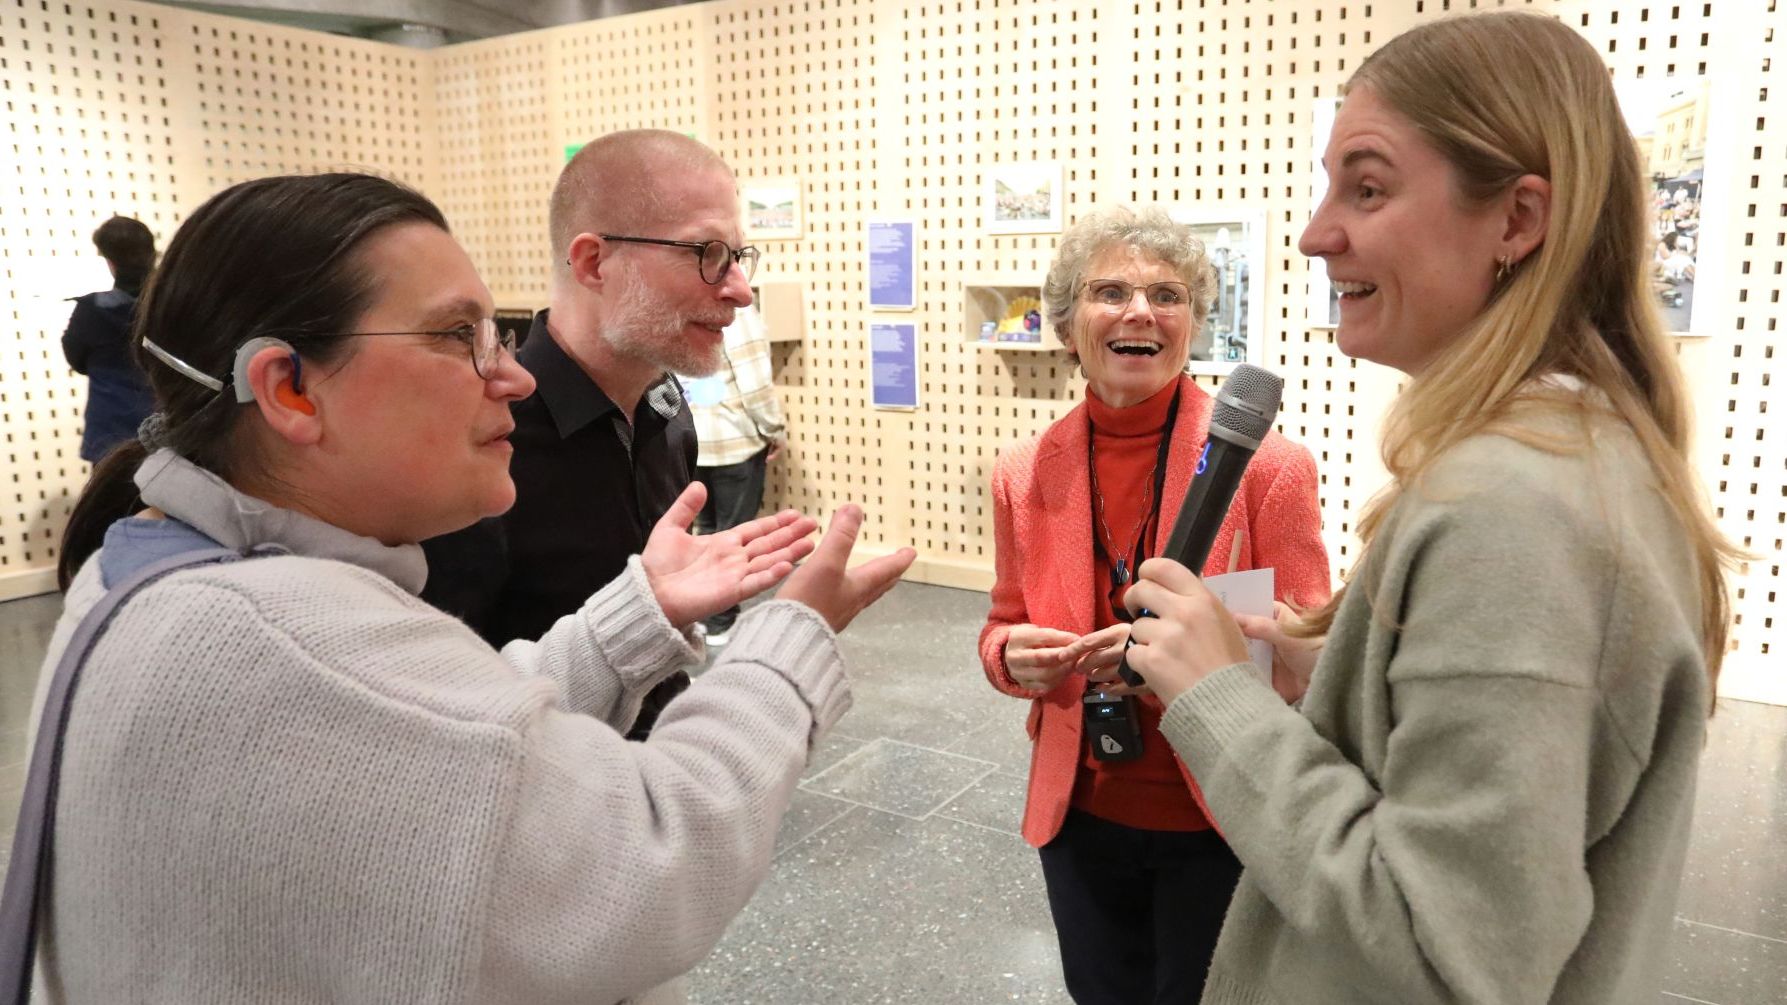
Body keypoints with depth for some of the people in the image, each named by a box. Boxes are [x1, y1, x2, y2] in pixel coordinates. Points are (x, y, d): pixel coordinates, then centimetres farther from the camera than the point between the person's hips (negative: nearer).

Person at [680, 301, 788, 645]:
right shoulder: (738, 314, -14)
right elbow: (755, 385, -18)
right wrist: (775, 430, -5)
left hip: (690, 441, 6)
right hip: (735, 441, -6)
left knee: (707, 529, 18)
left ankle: (706, 612, 25)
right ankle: (720, 622, 12)